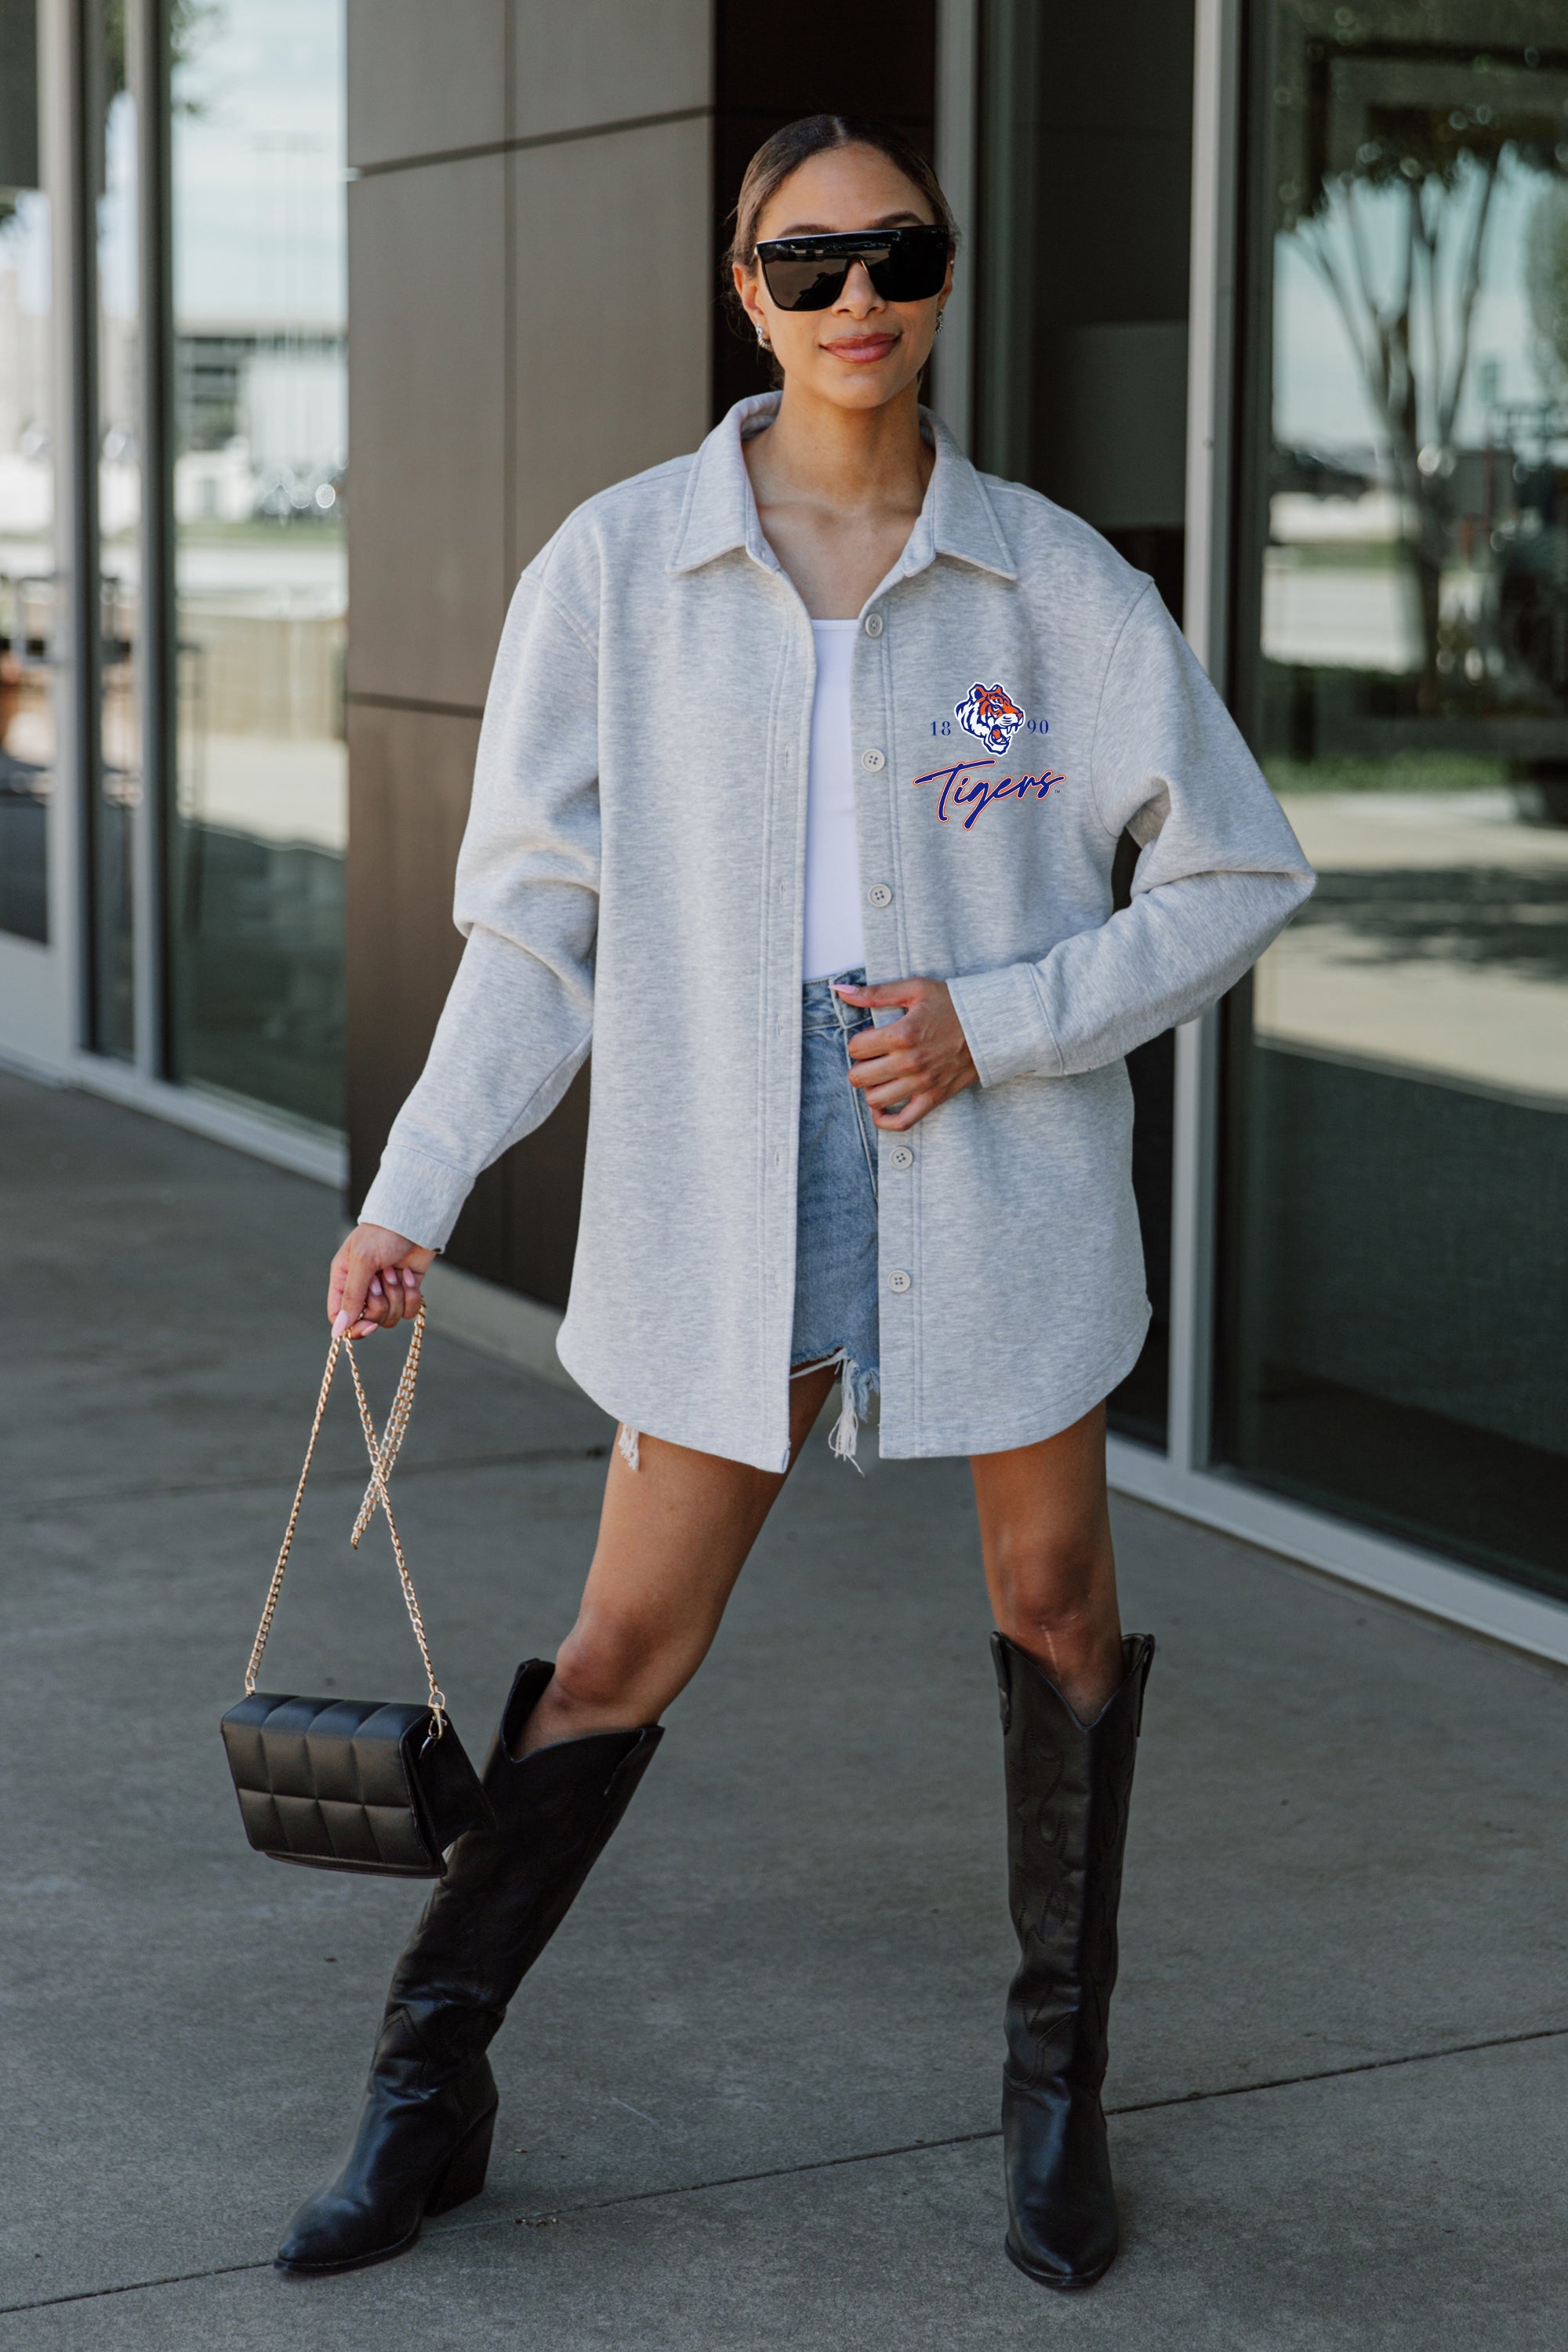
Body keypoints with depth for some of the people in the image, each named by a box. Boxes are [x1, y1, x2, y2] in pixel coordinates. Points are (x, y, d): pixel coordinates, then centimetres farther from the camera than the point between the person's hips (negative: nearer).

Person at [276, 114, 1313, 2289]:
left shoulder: (1051, 580, -1)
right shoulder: (616, 567, -2)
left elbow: (1240, 873, 3)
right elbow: (538, 917, 2)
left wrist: (999, 1025, -10)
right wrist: (413, 1197, -5)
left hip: (997, 1161, 1)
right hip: (733, 1172, 0)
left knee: (1055, 1605, 9)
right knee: (627, 1642, 3)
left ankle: (1058, 2083, 28)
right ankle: (430, 2089, 19)